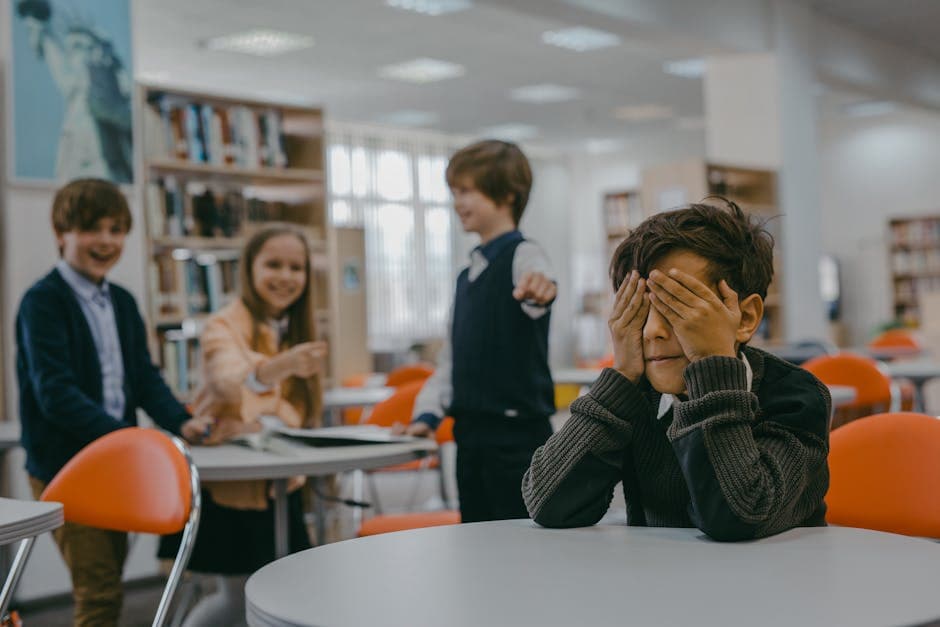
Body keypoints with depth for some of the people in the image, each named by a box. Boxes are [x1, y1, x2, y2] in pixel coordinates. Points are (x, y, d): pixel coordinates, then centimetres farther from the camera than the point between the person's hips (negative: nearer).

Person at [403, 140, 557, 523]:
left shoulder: (521, 254, -9)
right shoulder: (467, 276, 17)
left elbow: (535, 285, -34)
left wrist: (540, 288, -57)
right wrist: (428, 413, 8)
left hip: (517, 432, -8)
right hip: (471, 434, 8)